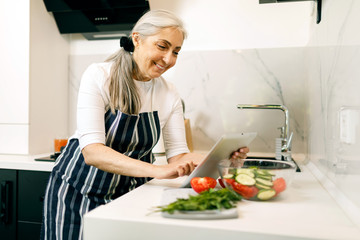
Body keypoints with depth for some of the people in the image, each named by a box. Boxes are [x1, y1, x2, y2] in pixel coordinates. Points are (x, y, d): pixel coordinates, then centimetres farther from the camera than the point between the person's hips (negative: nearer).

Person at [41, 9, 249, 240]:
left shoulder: (170, 95, -7)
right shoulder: (99, 76, -19)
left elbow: (178, 156, -7)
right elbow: (92, 151, -29)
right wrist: (157, 170, -41)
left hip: (130, 193, 3)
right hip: (80, 190, -2)